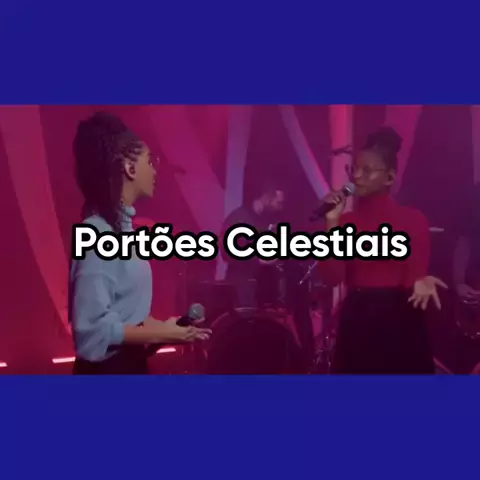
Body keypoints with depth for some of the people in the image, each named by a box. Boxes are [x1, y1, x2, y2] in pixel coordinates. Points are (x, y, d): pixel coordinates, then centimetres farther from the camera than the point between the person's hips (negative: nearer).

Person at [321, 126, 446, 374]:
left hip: (400, 325, -2)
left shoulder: (413, 220, -1)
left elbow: (414, 275, -4)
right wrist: (333, 223, -12)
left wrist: (420, 283, -26)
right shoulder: (345, 221, 6)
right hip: (356, 322, 2)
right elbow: (333, 277, -7)